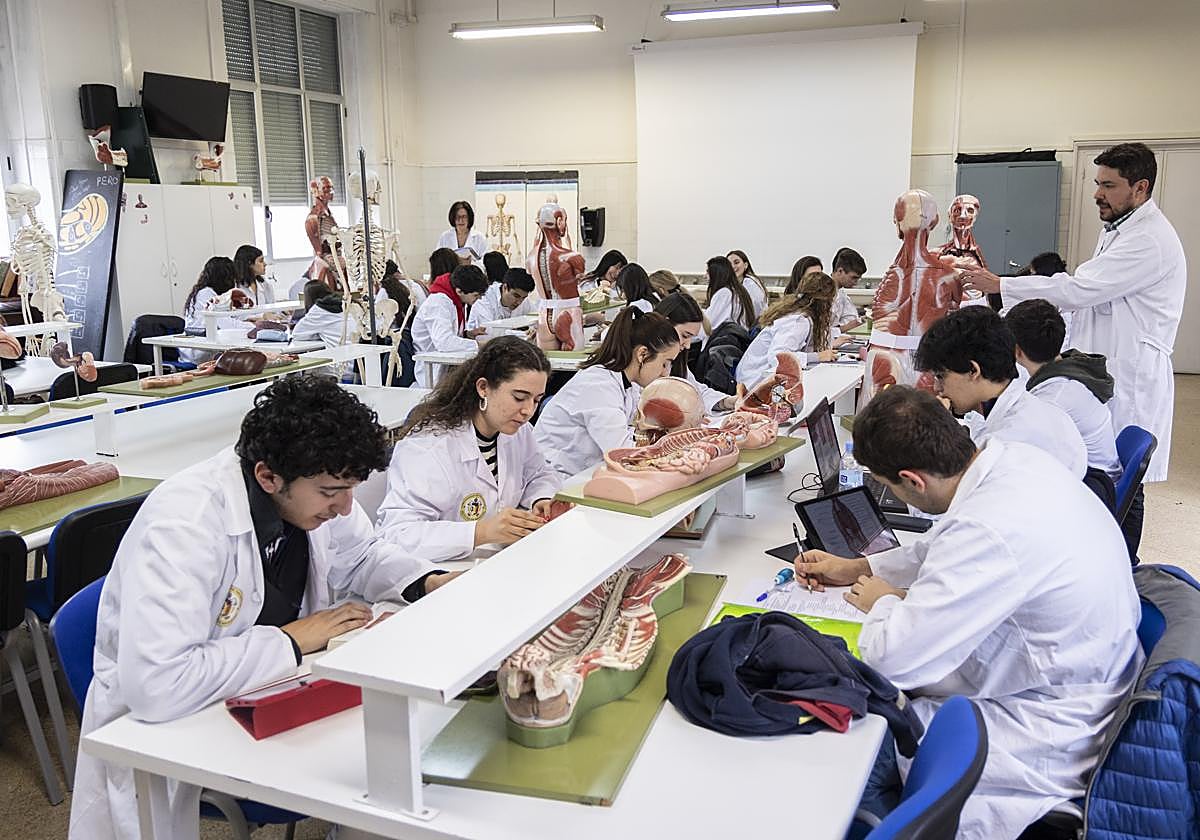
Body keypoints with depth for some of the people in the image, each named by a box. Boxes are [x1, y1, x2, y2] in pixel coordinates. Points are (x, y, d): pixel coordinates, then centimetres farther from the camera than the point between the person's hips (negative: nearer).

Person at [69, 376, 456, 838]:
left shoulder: (315, 487, -10)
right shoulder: (185, 522, -29)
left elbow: (361, 557, 10)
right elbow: (155, 686, -36)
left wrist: (430, 584, -9)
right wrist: (290, 641, -27)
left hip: (272, 687, 6)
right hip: (161, 722, -5)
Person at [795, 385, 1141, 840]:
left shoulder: (992, 530, -34)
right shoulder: (1013, 457, -7)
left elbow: (893, 659, -27)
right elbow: (946, 546, 14)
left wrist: (883, 603, -6)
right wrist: (858, 567, 16)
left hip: (1050, 744, -9)